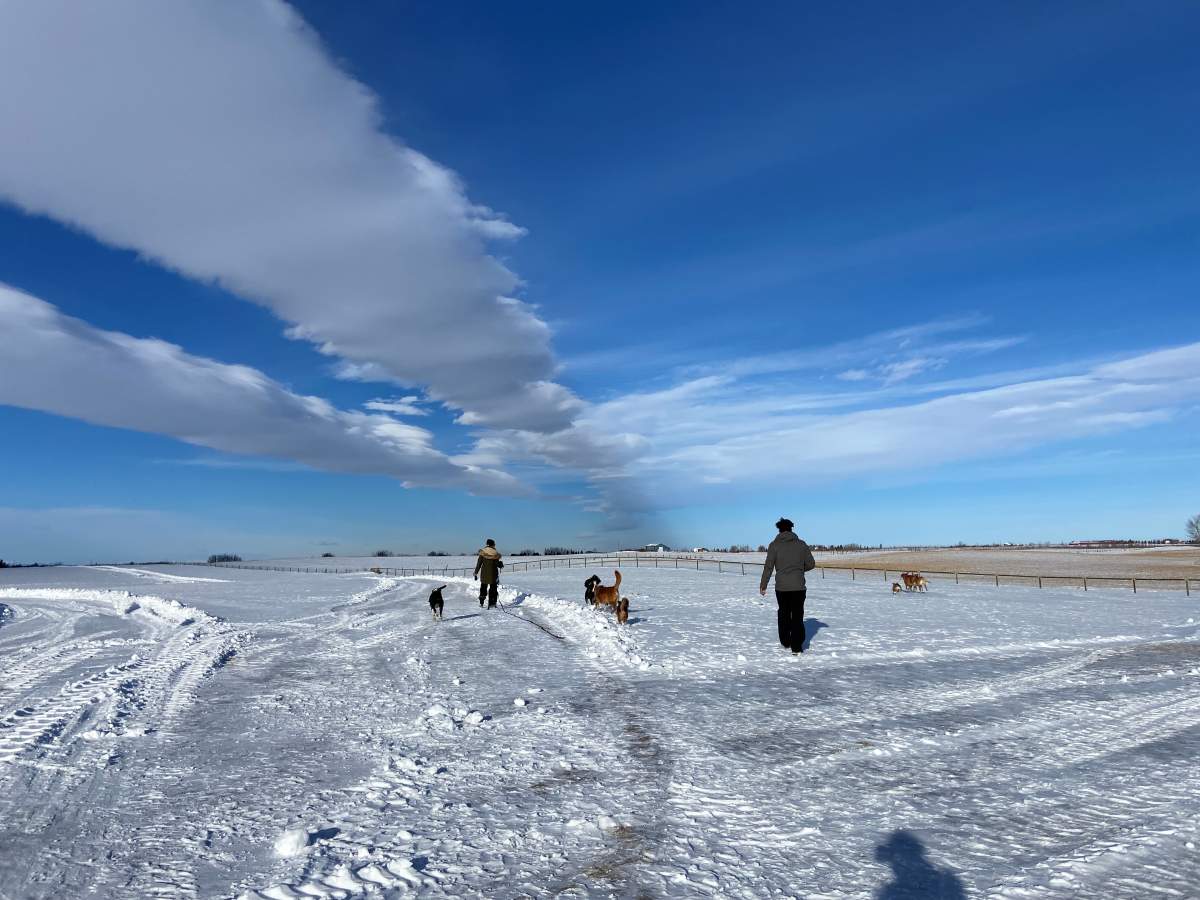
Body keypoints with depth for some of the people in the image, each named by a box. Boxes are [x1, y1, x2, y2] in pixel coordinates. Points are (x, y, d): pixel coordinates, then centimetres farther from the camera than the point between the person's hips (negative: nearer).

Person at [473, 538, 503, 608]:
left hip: (484, 574, 2)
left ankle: (481, 602, 21)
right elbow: (497, 564, -6)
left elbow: (479, 563, -5)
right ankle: (491, 604, 5)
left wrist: (476, 573, 1)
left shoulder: (482, 552, -5)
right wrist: (501, 564, 17)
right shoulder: (496, 553, -8)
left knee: (483, 587, 19)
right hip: (493, 574, -2)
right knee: (493, 589, 8)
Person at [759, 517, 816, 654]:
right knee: (797, 616, 5)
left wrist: (763, 585, -1)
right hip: (798, 586, 0)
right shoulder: (801, 544, 2)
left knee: (784, 614, 18)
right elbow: (811, 564, 7)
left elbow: (768, 567, -7)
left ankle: (785, 642, 26)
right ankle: (796, 646, -1)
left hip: (781, 587, 0)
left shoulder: (774, 545, -3)